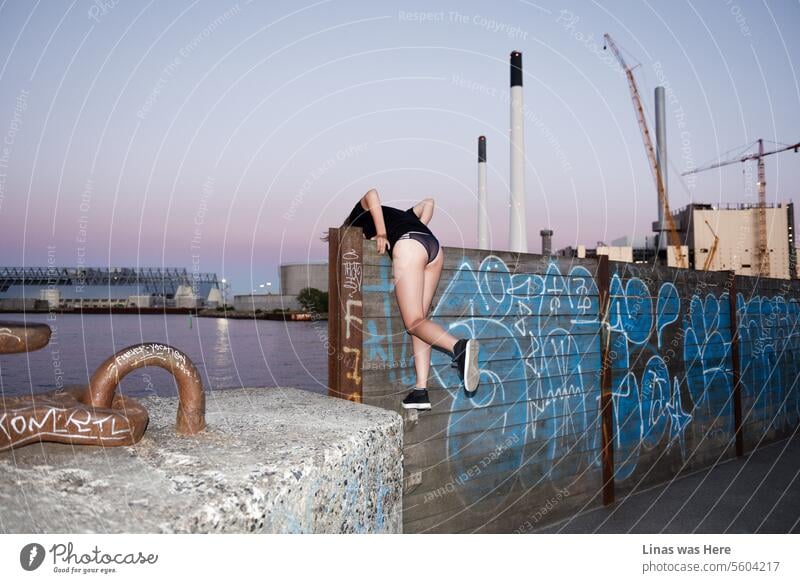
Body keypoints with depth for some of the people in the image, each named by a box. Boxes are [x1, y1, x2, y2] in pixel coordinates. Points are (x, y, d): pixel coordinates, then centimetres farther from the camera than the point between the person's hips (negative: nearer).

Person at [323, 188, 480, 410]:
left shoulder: (362, 212, 26)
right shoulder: (398, 215, 41)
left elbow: (372, 194, 5)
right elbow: (428, 202, 41)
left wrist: (381, 234, 3)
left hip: (408, 244, -7)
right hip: (434, 246, 7)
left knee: (414, 322, -9)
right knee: (417, 320, 5)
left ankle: (459, 347, -37)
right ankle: (421, 390, -3)